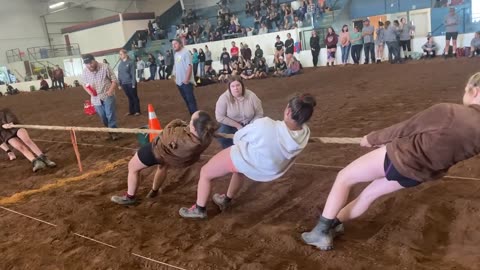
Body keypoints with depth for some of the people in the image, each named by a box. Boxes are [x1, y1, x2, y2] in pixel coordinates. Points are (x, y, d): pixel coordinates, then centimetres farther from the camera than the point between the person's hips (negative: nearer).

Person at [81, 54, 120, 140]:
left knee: (110, 115, -8)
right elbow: (84, 84, 13)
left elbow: (114, 80, -8)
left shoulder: (105, 67, -12)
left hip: (107, 96, -4)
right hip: (96, 98, 4)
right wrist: (89, 91, -8)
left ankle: (113, 132, 1)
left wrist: (111, 90, -23)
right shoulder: (85, 71, -1)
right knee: (103, 117, 12)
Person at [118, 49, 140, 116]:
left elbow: (133, 73, -10)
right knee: (129, 97, 13)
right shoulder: (120, 64, 7)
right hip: (124, 84, 5)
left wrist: (133, 83, -13)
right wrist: (120, 84, 9)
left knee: (134, 97, 6)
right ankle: (131, 111, 21)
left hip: (130, 83, -5)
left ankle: (137, 111, 13)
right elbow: (119, 74, 11)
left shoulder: (130, 62, -8)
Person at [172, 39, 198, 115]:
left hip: (186, 81, -8)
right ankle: (192, 114, 23)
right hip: (179, 81, 8)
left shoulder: (185, 52, -11)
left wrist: (186, 79, -22)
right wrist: (175, 78, 13)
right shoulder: (176, 54, 15)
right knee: (186, 99, 13)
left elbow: (189, 66, -18)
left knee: (190, 99, -6)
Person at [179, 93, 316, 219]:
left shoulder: (265, 125, -35)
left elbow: (237, 137, -15)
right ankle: (226, 200, 52)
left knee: (205, 173, 18)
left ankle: (199, 209, 33)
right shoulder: (305, 133, -21)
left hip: (241, 157, -6)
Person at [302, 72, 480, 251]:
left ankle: (321, 232, 11)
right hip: (420, 174, 7)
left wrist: (372, 138, 3)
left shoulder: (446, 112, -24)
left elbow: (404, 129, -12)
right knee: (369, 194, 24)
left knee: (343, 178, 8)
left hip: (400, 157, -7)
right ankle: (333, 223, 36)